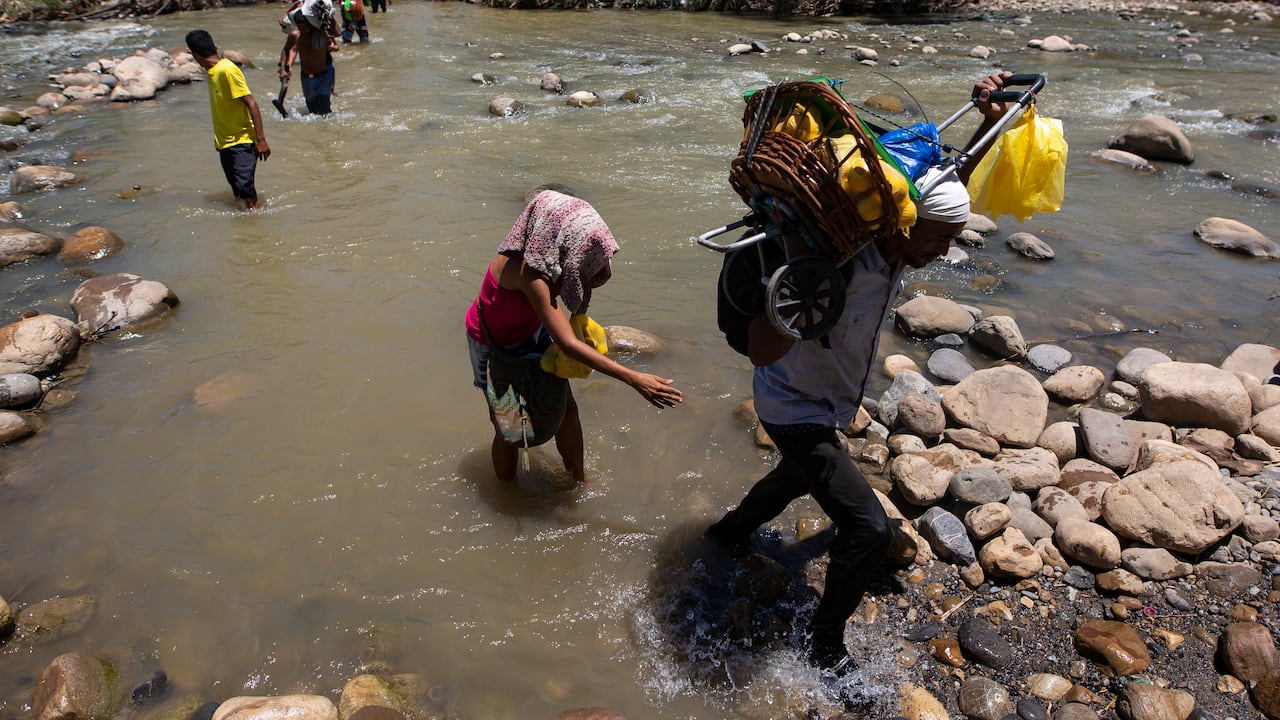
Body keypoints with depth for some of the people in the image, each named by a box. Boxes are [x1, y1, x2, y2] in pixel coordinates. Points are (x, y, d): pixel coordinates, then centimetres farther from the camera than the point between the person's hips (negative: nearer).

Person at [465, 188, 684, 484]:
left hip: (533, 332, 7)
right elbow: (567, 344, -47)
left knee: (566, 409, 12)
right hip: (495, 345, -7)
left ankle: (579, 480, 32)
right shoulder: (528, 271, -42)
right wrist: (634, 379, -49)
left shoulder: (548, 252, -22)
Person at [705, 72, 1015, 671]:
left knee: (799, 477, 35)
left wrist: (990, 122, -6)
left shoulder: (899, 252, -10)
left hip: (827, 406, 9)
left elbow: (954, 183, 7)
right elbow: (760, 351, -45)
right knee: (868, 528, -12)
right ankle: (825, 645, 10)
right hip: (795, 411, -9)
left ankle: (729, 532, 62)